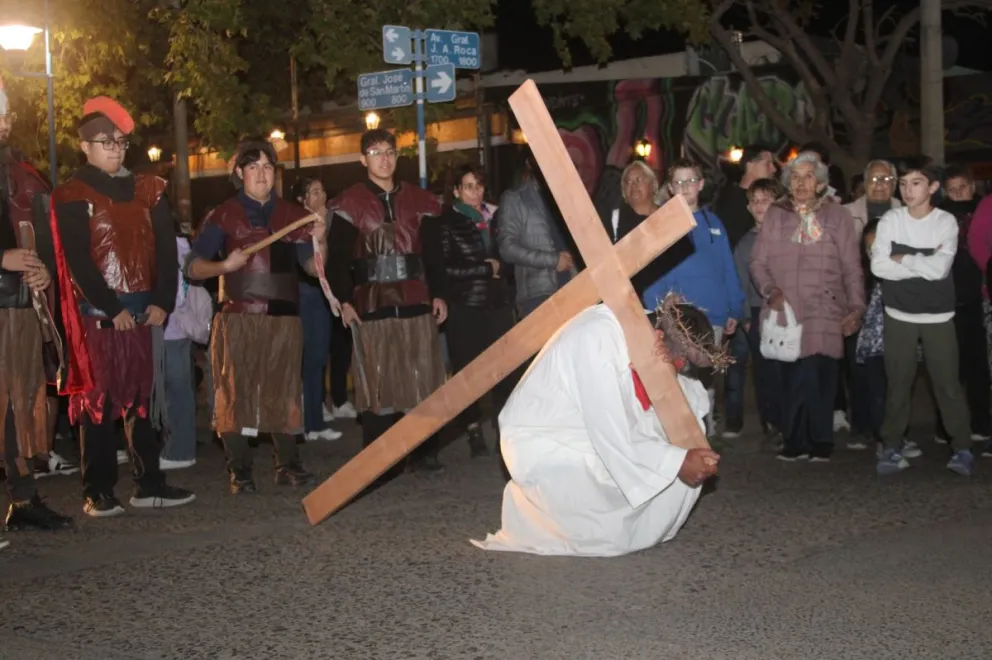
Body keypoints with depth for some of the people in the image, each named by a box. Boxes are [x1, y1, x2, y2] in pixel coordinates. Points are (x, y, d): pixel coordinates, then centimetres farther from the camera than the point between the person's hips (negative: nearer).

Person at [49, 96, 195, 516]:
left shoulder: (149, 190, 12)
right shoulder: (73, 196, -2)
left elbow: (166, 251, 7)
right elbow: (78, 261, -9)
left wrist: (162, 303, -4)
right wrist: (111, 309, -14)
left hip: (146, 312, 5)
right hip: (98, 316, -4)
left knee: (144, 398, 7)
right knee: (98, 401, -2)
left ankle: (149, 485, 13)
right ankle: (98, 493, 2)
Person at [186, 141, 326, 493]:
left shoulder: (293, 214, 13)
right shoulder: (223, 216, 5)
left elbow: (314, 268, 10)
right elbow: (193, 268, 3)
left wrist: (319, 240, -9)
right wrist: (225, 265, -15)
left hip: (284, 318, 2)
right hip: (237, 316, -2)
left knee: (284, 392, 5)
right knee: (235, 392, -3)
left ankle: (288, 464, 15)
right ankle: (239, 471, 3)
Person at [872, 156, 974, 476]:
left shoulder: (946, 222, -6)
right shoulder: (890, 220, -3)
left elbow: (940, 269, -18)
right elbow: (879, 266, -13)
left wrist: (903, 258, -10)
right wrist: (923, 265, -14)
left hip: (938, 316, -1)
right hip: (899, 315, 1)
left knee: (948, 383, 1)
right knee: (898, 382, 6)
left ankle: (962, 448, 10)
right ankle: (892, 447, 13)